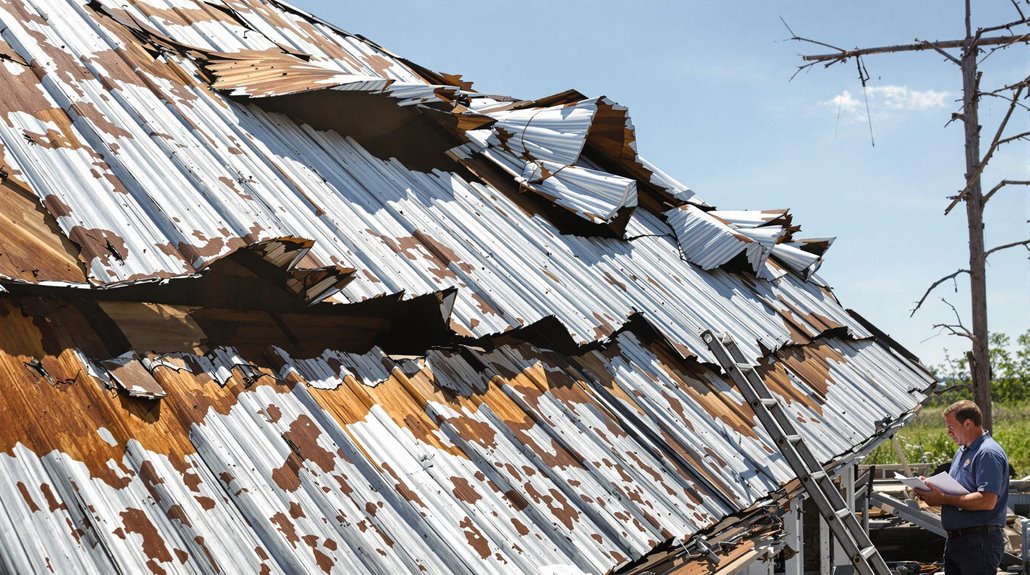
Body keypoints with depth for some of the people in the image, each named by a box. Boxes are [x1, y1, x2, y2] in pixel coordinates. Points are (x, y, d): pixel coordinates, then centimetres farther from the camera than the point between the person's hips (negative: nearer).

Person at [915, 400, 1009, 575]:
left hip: (979, 542, -10)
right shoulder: (962, 452, 17)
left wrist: (943, 499, -21)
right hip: (955, 539, 10)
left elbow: (987, 501, -26)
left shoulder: (988, 453, -16)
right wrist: (931, 487, 5)